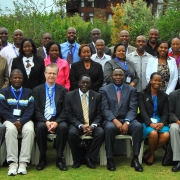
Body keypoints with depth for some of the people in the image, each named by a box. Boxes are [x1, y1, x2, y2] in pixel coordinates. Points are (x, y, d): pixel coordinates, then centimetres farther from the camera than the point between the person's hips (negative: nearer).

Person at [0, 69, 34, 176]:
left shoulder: (28, 92, 13)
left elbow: (30, 110, 2)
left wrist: (21, 121, -16)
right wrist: (14, 121, -16)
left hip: (24, 120, 1)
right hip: (10, 120, -1)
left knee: (29, 130, -33)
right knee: (11, 129, -36)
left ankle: (23, 163, -32)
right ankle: (12, 163, -34)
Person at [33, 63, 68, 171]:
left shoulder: (63, 90, 10)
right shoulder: (37, 90, 10)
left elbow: (65, 109, 2)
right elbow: (36, 109, 1)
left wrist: (57, 122, -15)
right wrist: (46, 121, -15)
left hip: (58, 120, 0)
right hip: (42, 120, 0)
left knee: (64, 127, -32)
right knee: (40, 127, -33)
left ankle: (59, 158, -18)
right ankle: (43, 158, -15)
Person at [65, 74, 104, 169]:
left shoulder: (97, 96, 6)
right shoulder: (69, 95, 1)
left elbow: (99, 115, 3)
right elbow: (69, 115, -4)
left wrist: (93, 126, -17)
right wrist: (81, 126, -18)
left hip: (92, 125, 1)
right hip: (77, 124, -1)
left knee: (101, 132, -29)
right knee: (72, 133, -33)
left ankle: (89, 158, -9)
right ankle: (77, 159, -9)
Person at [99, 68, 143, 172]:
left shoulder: (131, 90, 11)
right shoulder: (104, 90, 9)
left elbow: (133, 109, 1)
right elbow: (105, 109, -2)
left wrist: (127, 122, -18)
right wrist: (115, 121, -20)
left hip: (127, 119, 2)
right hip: (111, 120, -1)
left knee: (138, 126, -30)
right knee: (110, 128, -36)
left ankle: (135, 158, -20)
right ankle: (110, 159, -22)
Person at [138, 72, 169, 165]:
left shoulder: (164, 96, 14)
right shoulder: (142, 94, 4)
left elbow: (165, 113, 7)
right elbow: (142, 111, -6)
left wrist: (162, 123, -16)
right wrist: (150, 123, -22)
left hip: (160, 121, 3)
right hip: (146, 122, -3)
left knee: (166, 135, -29)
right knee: (153, 133, -35)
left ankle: (148, 152, -5)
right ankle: (152, 154, -4)